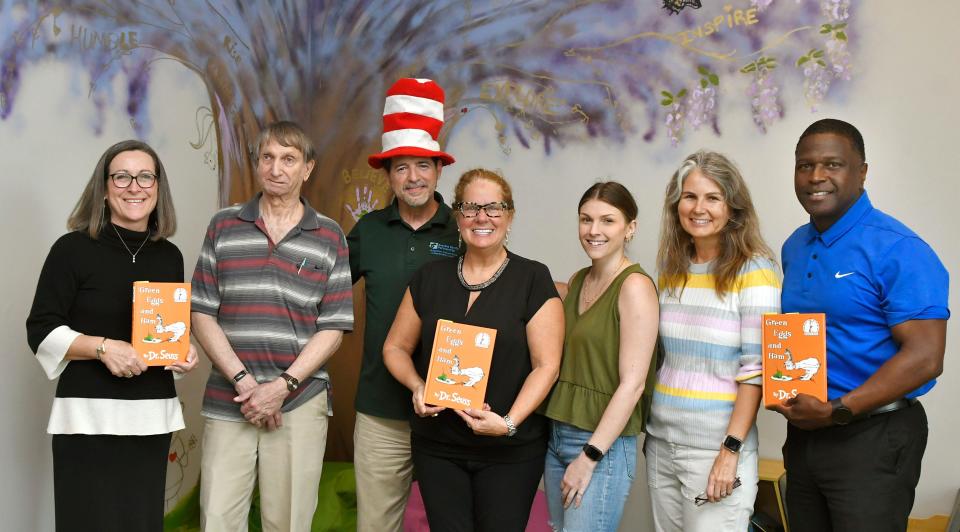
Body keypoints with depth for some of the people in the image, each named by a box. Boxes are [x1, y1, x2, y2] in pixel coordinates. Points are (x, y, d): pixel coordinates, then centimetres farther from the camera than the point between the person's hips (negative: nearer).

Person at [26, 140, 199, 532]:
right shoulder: (73, 249, -5)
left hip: (153, 416, 5)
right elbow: (40, 332, -5)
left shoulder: (170, 257, 10)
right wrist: (102, 347, -19)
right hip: (89, 415, -5)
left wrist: (185, 352, 2)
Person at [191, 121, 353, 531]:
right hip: (227, 403, 1)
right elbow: (202, 314, 3)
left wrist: (283, 386, -10)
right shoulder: (224, 226, 8)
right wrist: (243, 381, -8)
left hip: (300, 405, 0)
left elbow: (333, 328, 1)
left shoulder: (329, 237, 5)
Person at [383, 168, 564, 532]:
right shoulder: (430, 277, 5)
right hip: (437, 447, 3)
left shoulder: (533, 279, -5)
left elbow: (546, 364, -8)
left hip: (510, 452, -2)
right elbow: (395, 347, 12)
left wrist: (509, 422, -20)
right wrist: (417, 386, -7)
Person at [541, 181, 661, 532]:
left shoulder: (635, 286, -12)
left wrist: (590, 457, -17)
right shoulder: (577, 281, 10)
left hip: (603, 445, -7)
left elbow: (632, 384, -17)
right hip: (556, 436, 7)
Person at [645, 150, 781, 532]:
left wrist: (730, 450, -17)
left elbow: (756, 368, -12)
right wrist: (650, 428, 12)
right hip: (660, 443, 6)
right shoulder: (671, 267, 8)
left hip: (717, 447, -5)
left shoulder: (753, 271, -9)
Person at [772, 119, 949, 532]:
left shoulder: (897, 250, -15)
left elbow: (925, 358, -20)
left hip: (873, 436, -7)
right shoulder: (794, 248, 9)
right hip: (803, 433, 7)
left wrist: (837, 412, -22)